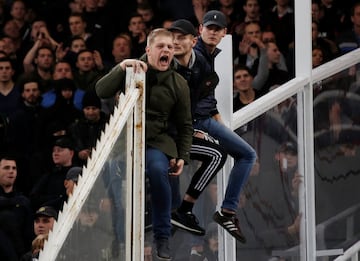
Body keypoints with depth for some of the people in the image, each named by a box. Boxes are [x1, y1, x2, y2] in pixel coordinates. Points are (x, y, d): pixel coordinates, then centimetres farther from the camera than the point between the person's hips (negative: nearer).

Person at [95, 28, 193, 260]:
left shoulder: (178, 84, 6)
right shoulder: (132, 70, 6)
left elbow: (185, 125, 11)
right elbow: (102, 91, -8)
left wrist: (183, 156, 0)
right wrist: (121, 67, -21)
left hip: (158, 141, 0)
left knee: (159, 171, -33)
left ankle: (163, 237, -19)